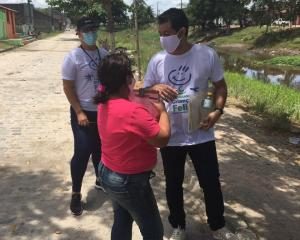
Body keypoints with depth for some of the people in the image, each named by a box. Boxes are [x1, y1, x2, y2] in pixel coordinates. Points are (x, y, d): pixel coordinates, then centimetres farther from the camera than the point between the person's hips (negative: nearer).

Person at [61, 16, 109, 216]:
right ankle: (76, 194, 12)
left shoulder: (104, 54, 3)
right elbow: (68, 88, -11)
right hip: (84, 112, -5)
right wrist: (79, 112, -16)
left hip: (104, 111, 5)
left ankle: (101, 180, 39)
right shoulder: (73, 57, -12)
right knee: (82, 152, -4)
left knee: (100, 149, 18)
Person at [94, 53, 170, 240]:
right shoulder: (134, 111, -31)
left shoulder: (106, 101, -5)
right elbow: (163, 139, -23)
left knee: (122, 221, 27)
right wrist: (162, 110, -10)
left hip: (107, 173, 9)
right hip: (130, 181, -8)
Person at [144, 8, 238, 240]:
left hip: (201, 135, -1)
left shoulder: (207, 55, -9)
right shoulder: (157, 60, -5)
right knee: (173, 185, 16)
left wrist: (217, 111, -14)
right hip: (170, 136, 1)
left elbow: (220, 86, 3)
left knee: (211, 183, 13)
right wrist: (156, 88, -20)